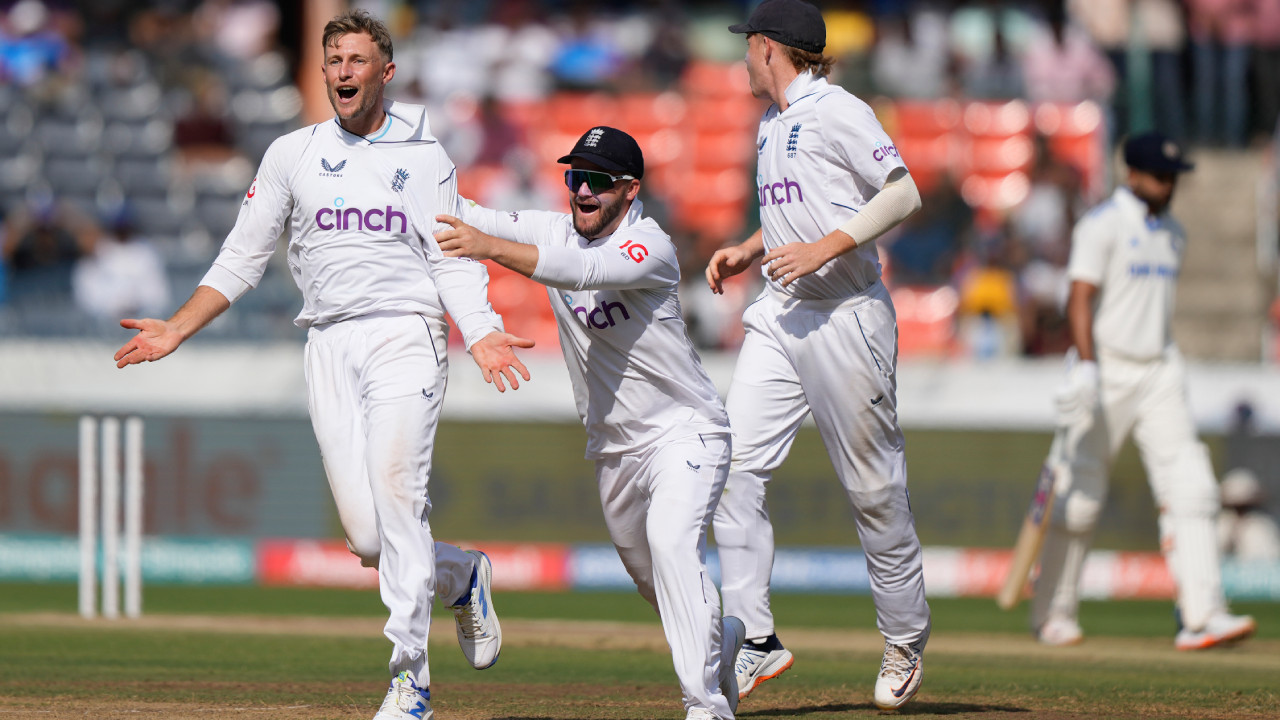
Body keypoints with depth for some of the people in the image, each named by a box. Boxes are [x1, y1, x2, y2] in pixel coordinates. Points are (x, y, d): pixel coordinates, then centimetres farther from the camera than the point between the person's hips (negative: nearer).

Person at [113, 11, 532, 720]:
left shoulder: (424, 157, 9)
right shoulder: (292, 155, 14)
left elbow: (453, 264, 4)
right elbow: (241, 260, 15)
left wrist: (481, 336, -14)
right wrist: (174, 330, 5)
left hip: (404, 335, -2)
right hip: (329, 346, 2)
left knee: (395, 490, -21)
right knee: (366, 536, -7)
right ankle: (462, 575, 25)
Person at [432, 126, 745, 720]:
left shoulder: (651, 247, -20)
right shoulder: (554, 231, 1)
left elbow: (585, 272, -38)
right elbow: (475, 220, -10)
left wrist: (489, 247, -49)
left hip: (685, 432, -7)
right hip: (613, 446, 7)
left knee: (670, 539, -29)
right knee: (647, 573, 18)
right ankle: (722, 639, 47)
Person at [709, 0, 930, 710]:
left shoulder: (836, 111, -10)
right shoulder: (772, 126, 18)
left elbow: (902, 193, -18)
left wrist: (822, 249, -24)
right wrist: (747, 252, 14)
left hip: (845, 319, -8)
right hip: (778, 318, 8)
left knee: (874, 489, 0)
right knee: (734, 466, -8)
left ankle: (905, 641, 16)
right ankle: (755, 640, -9)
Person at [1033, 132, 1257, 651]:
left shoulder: (1172, 233, 14)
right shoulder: (1102, 225, -9)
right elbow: (1080, 299, -17)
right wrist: (1085, 367, -28)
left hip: (1160, 373, 6)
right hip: (1107, 370, -6)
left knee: (1189, 487, -8)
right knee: (1079, 498, 0)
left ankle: (1201, 615, -13)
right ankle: (1053, 616, 15)